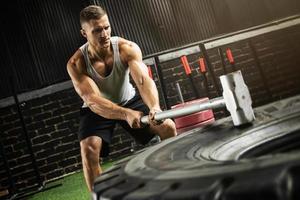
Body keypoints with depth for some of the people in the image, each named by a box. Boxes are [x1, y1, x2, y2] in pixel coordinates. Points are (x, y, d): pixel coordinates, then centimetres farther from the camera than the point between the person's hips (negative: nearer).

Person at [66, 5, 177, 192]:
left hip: (129, 100, 2)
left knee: (167, 126, -11)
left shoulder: (127, 48, -26)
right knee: (89, 148, -26)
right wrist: (126, 114, -59)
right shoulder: (76, 64, -30)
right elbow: (93, 100, -42)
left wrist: (155, 106, -62)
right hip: (97, 109, -2)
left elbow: (143, 80, -40)